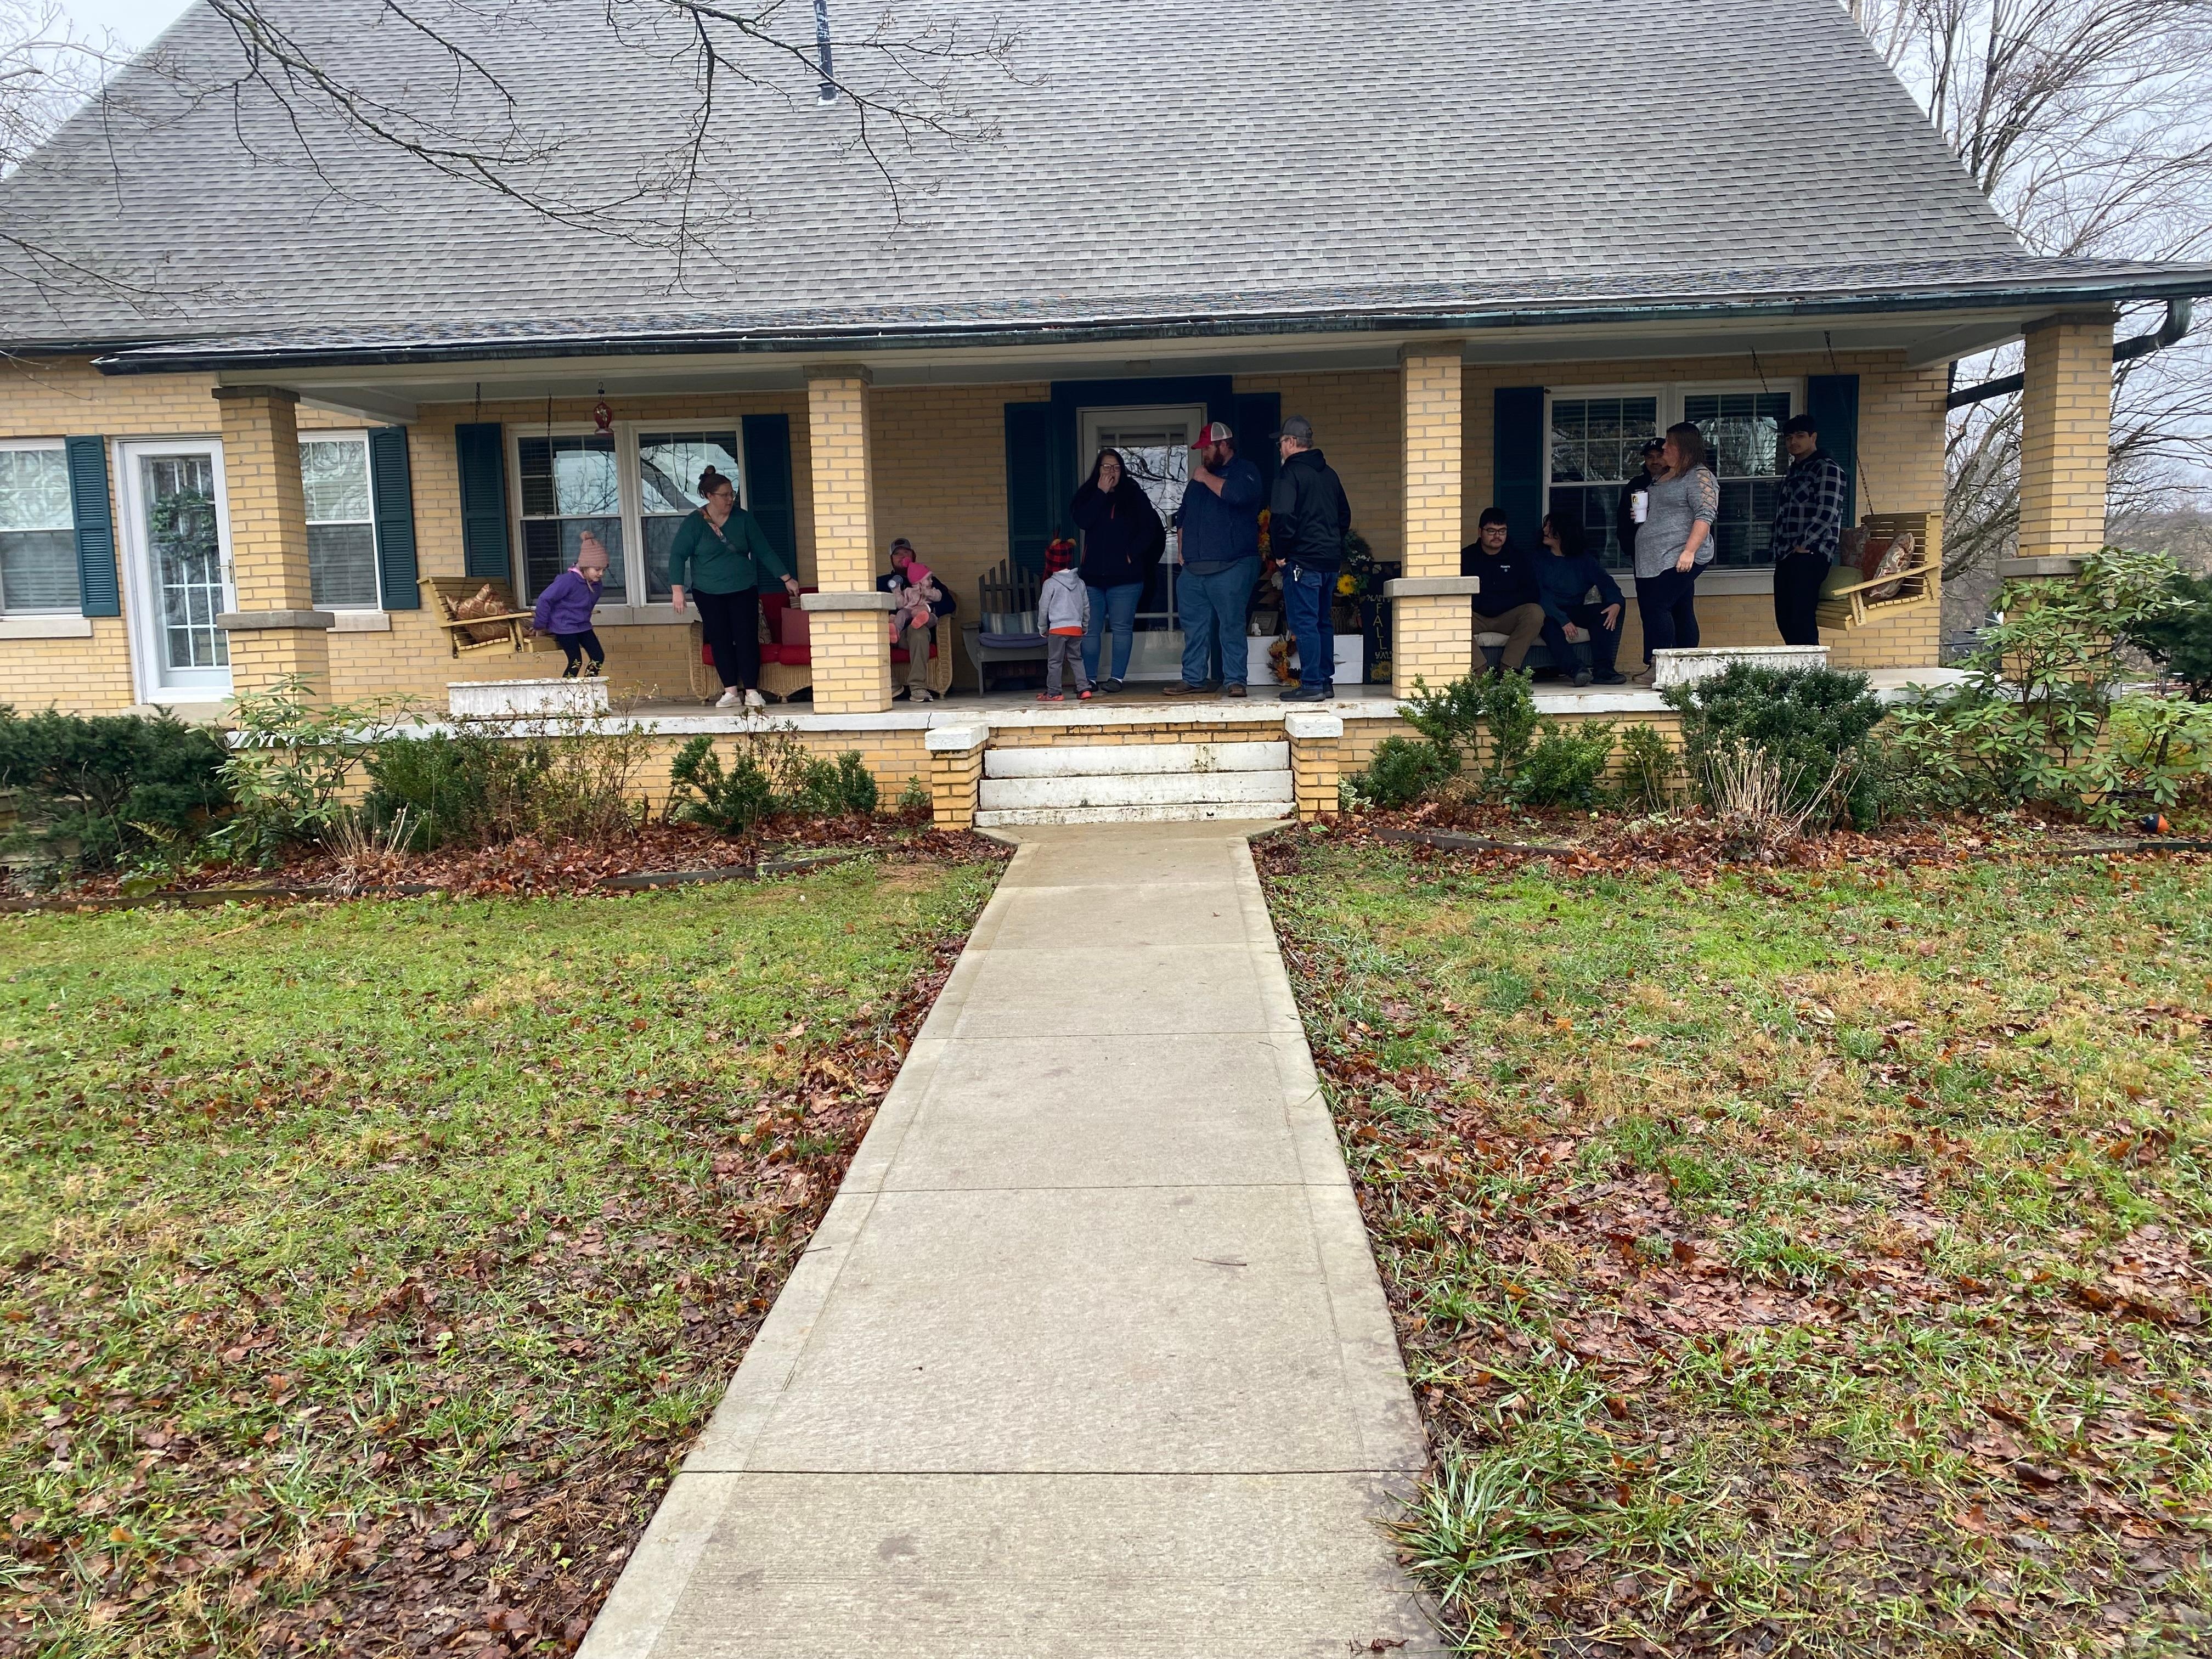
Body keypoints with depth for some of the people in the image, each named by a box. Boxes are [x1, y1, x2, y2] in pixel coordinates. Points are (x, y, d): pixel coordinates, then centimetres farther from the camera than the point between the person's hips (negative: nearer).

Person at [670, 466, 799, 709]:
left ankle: (751, 692, -3)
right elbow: (678, 555, -3)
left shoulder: (743, 519, 2)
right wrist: (677, 588, -13)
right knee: (720, 641, -1)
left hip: (743, 590, 1)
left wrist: (787, 578, 3)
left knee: (747, 638, -7)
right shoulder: (694, 523, -3)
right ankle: (731, 691, 6)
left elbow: (764, 550, 6)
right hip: (708, 594, 0)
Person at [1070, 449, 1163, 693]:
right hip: (1092, 574, 2)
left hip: (1125, 575, -2)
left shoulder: (1134, 495, 5)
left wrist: (1133, 553, -7)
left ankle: (1117, 678, 0)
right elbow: (1082, 521, -8)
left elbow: (1150, 528, 1)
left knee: (1122, 628, -4)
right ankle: (1090, 679, 6)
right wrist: (1101, 493, -9)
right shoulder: (1088, 496, 10)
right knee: (1090, 629, 1)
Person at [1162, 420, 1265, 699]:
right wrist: (1184, 550, 18)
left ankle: (1234, 681, -3)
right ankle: (1193, 679, 14)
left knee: (1231, 625, -7)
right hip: (1193, 569, 7)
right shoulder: (1197, 479, 22)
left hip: (1231, 568, -7)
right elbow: (1183, 518, 30)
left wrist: (1206, 478, -10)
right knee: (1194, 627, 7)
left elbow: (1237, 495, -24)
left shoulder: (1245, 471, 0)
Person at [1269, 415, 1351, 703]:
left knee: (1304, 622, -6)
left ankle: (1311, 685, -7)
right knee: (1322, 622, 14)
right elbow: (1345, 515, 21)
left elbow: (1282, 517, -20)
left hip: (1303, 560, -8)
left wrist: (1280, 553, -9)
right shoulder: (1329, 473, 15)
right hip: (1331, 559, 8)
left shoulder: (1290, 473, -10)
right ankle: (1326, 682, 18)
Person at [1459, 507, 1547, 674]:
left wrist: (1498, 603, -6)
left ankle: (1507, 669, -34)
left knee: (1535, 612, -29)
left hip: (1508, 618, 2)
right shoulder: (1466, 557, 5)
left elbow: (1533, 595, 2)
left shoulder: (1519, 558, 10)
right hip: (1476, 618, -2)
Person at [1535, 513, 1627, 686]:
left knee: (1607, 610, -22)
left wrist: (1616, 603, -26)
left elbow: (1605, 581, -3)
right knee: (1548, 622, -38)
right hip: (1550, 613, -3)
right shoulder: (1539, 560, 1)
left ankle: (1602, 669, -30)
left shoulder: (1583, 559, 10)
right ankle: (1576, 668, -48)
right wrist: (1562, 620, -28)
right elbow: (1540, 596, -13)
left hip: (1576, 612, 4)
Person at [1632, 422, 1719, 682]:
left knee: (1655, 606, -15)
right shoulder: (1664, 476, 20)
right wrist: (1640, 514, 13)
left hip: (1679, 558, -9)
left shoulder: (1700, 477, -8)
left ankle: (1658, 666, -15)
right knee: (1681, 611, 9)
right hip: (1656, 558, 9)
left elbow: (1705, 515, -17)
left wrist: (1689, 551, -26)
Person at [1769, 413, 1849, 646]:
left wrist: (1804, 545, -17)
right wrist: (1778, 546, 13)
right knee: (1785, 619, 7)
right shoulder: (1794, 471, 22)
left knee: (1801, 619, -14)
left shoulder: (1827, 468, -5)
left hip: (1810, 555, -9)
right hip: (1786, 556, 9)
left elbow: (1828, 512, -15)